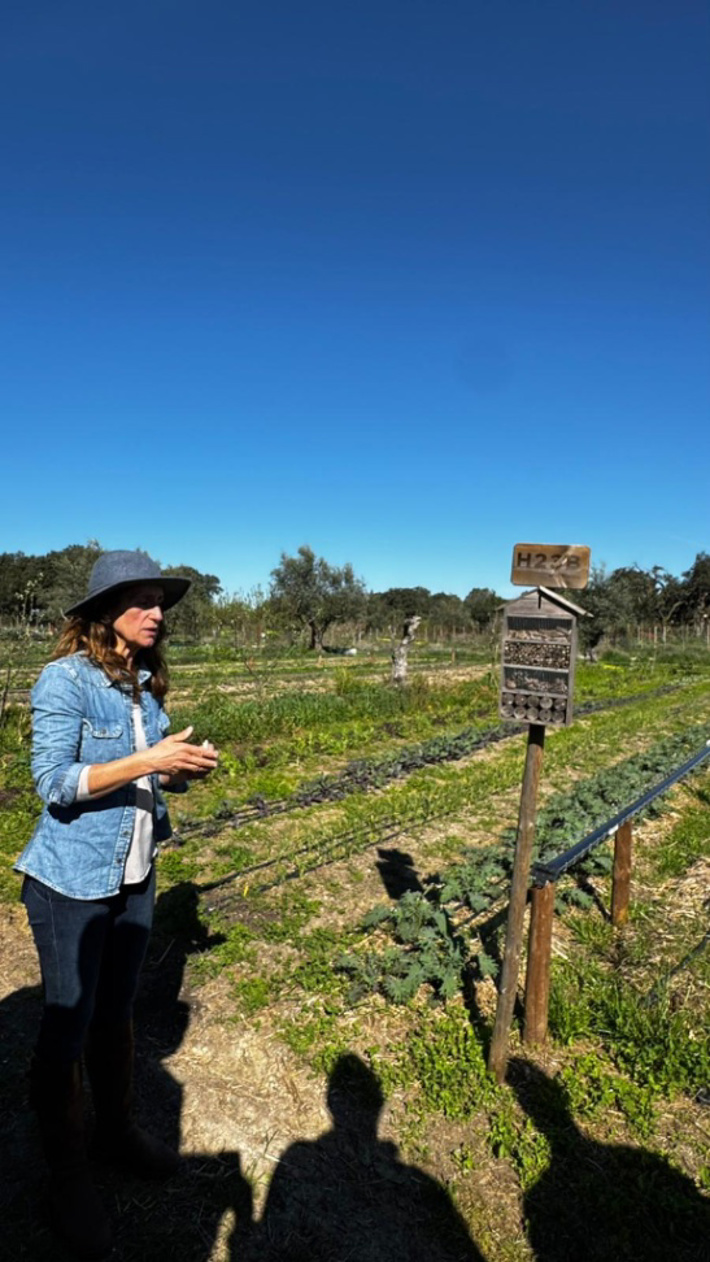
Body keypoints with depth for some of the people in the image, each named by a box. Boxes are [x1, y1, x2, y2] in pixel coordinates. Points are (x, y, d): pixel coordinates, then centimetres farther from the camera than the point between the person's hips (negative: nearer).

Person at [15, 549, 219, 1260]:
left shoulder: (145, 682, 2)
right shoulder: (64, 679, -17)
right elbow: (54, 782, -20)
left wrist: (185, 768, -10)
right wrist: (147, 760, -28)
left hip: (135, 877, 6)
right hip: (71, 883, -6)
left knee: (115, 1013, 21)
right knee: (66, 1029, 10)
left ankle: (116, 1130, 43)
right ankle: (66, 1175, 31)